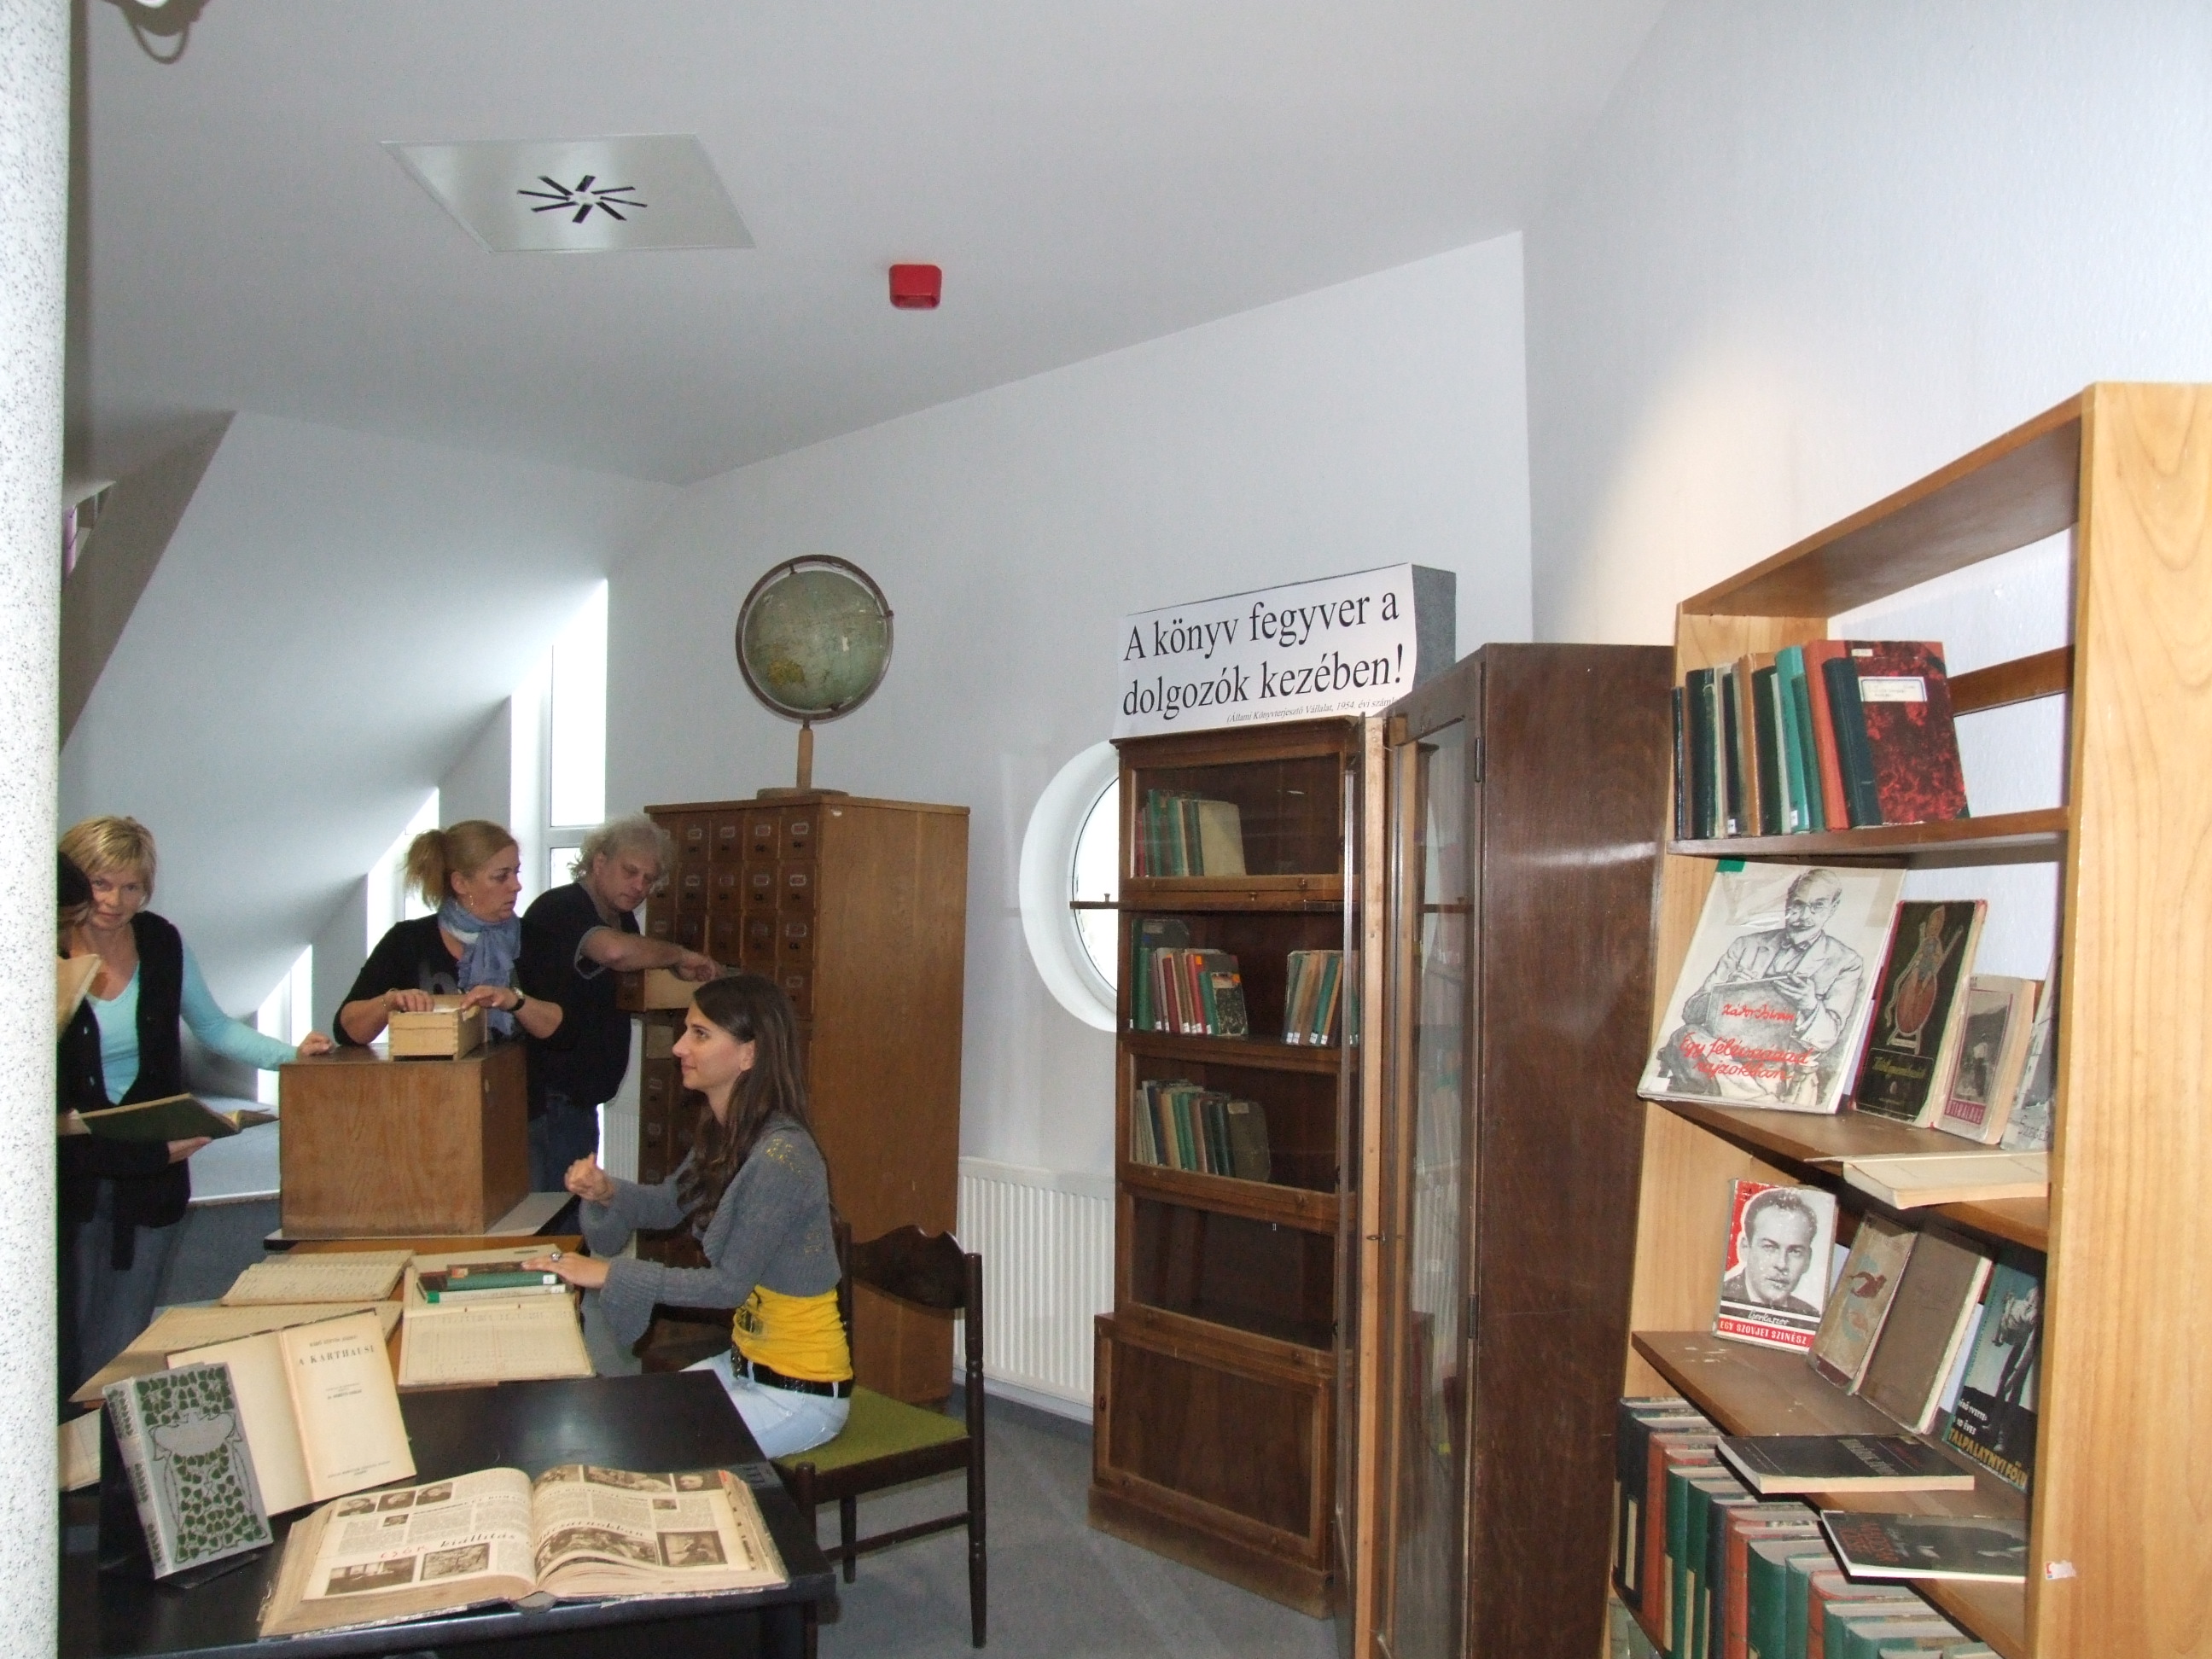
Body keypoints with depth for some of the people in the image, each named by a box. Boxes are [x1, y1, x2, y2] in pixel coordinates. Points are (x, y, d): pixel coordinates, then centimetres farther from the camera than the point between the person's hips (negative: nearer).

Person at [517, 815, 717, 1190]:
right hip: (548, 1094, -9)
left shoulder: (621, 919, 13)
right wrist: (680, 955, -21)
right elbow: (615, 951, -37)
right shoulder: (560, 908, -17)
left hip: (579, 1096, 10)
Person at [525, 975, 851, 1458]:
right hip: (747, 1363, 8)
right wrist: (606, 1191, -4)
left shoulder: (781, 1156, -27)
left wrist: (612, 1273, -19)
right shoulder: (725, 1136, 1)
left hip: (799, 1394, -8)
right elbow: (669, 1205, 17)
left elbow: (730, 1284, -23)